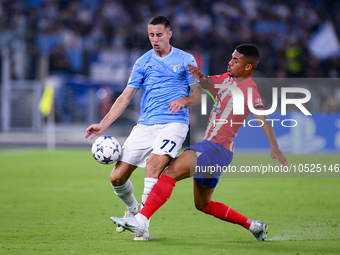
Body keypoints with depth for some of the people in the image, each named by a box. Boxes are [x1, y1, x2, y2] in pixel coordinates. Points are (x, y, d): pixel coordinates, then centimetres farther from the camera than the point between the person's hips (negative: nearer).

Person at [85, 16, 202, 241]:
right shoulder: (143, 62, 13)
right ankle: (132, 209, 29)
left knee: (154, 164, -31)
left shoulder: (185, 60, 7)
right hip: (145, 126, 4)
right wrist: (103, 124, 4)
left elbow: (198, 94, 7)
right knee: (117, 177, -3)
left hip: (174, 123, -4)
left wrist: (185, 100, -16)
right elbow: (126, 96, 12)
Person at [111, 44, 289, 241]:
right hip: (210, 147, 10)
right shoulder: (229, 78, 14)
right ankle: (254, 226, 23)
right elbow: (208, 82, 29)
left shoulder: (249, 90, -13)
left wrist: (275, 148, -36)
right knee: (203, 205, 17)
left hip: (217, 149, -10)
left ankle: (140, 221, -27)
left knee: (171, 173, -21)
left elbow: (263, 119, -24)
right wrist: (200, 75, 4)